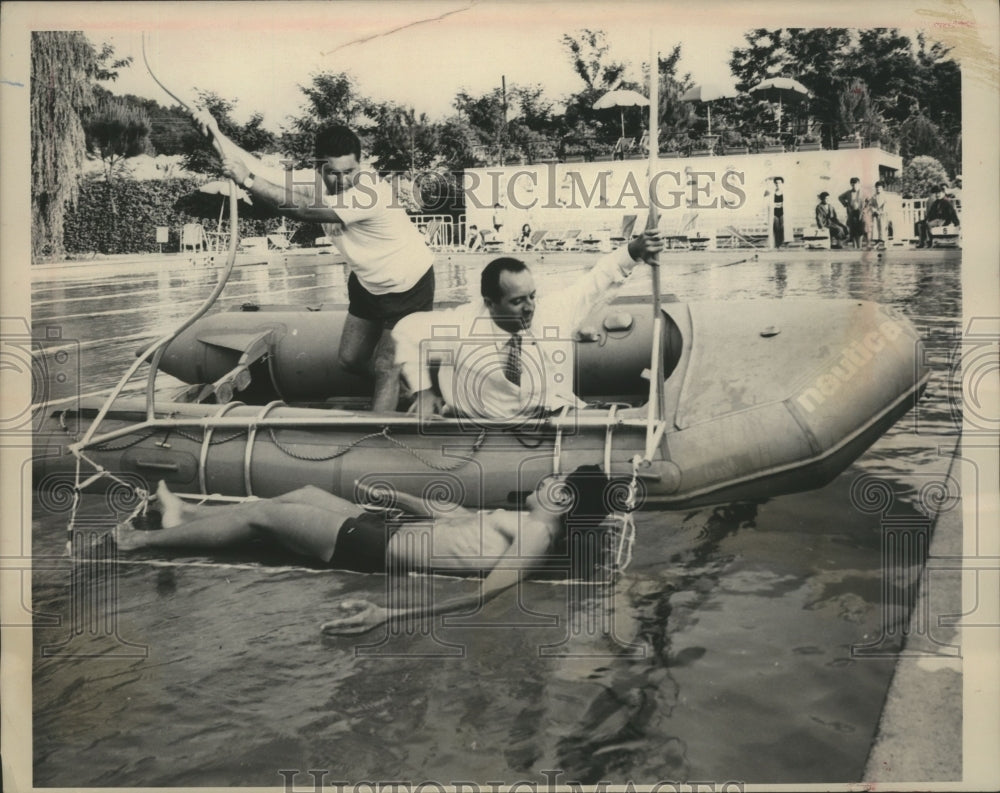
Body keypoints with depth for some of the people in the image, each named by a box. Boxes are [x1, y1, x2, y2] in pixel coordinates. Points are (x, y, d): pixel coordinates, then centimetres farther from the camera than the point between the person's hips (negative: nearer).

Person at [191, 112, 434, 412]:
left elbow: (306, 210, -46)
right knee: (351, 359, 14)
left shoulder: (370, 191, -35)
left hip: (408, 285, -8)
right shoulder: (317, 184, -12)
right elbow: (266, 172, -16)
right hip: (368, 282, 8)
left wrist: (248, 182, -50)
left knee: (386, 369, -7)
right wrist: (216, 134, -24)